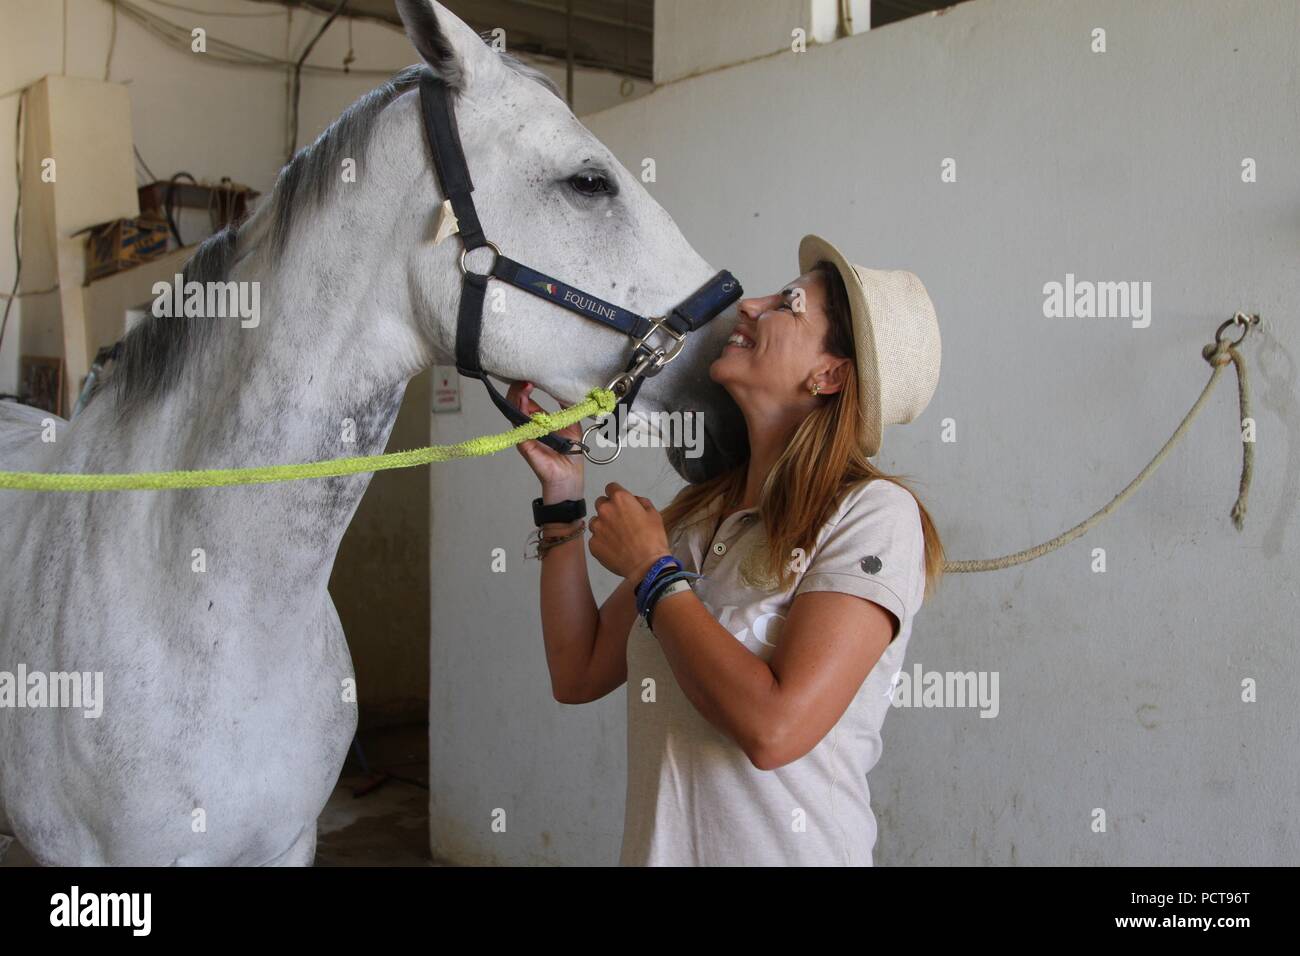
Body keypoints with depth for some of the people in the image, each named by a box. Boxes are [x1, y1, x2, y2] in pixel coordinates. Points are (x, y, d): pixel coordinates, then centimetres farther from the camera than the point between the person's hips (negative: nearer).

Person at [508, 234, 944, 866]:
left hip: (791, 852, -5)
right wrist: (563, 495, -2)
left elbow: (774, 729, -27)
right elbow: (579, 676, 3)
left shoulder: (874, 512, -18)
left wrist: (651, 570, -17)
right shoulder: (699, 512, 0)